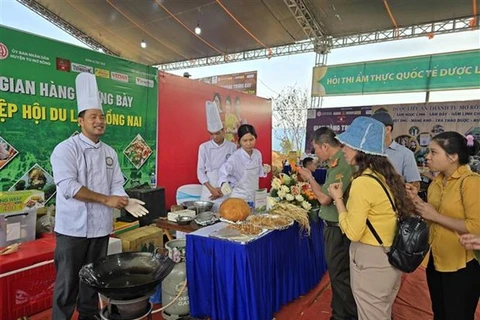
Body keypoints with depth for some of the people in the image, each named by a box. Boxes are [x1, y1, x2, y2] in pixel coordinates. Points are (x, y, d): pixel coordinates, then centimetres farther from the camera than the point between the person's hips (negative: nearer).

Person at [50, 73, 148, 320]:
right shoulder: (66, 149, -9)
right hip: (73, 228, -5)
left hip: (100, 227, 5)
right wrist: (107, 200, -19)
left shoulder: (109, 153, 9)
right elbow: (68, 186, -20)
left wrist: (125, 202, -12)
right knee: (68, 282, 6)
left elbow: (116, 186, 8)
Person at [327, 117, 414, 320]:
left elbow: (353, 233, -20)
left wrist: (338, 199, -11)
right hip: (391, 257, 8)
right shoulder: (387, 175, 2)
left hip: (371, 260, -8)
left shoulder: (363, 182, -24)